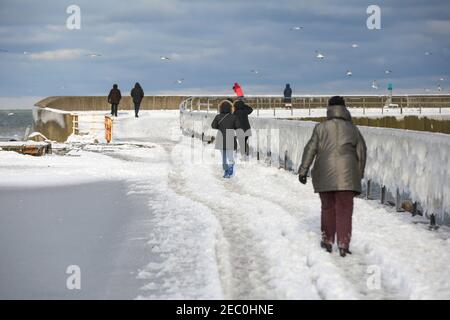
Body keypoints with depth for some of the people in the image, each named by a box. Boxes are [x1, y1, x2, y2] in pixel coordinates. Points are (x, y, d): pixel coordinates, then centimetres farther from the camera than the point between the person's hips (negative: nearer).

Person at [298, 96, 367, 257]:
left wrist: (303, 170, 2)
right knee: (344, 210, 0)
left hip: (325, 175, 0)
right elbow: (361, 153, 11)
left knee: (328, 208, 14)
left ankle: (327, 241, 21)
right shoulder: (352, 129, 8)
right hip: (346, 175, 0)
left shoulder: (321, 128, 4)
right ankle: (343, 244, -7)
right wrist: (359, 174, 20)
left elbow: (310, 150, -1)